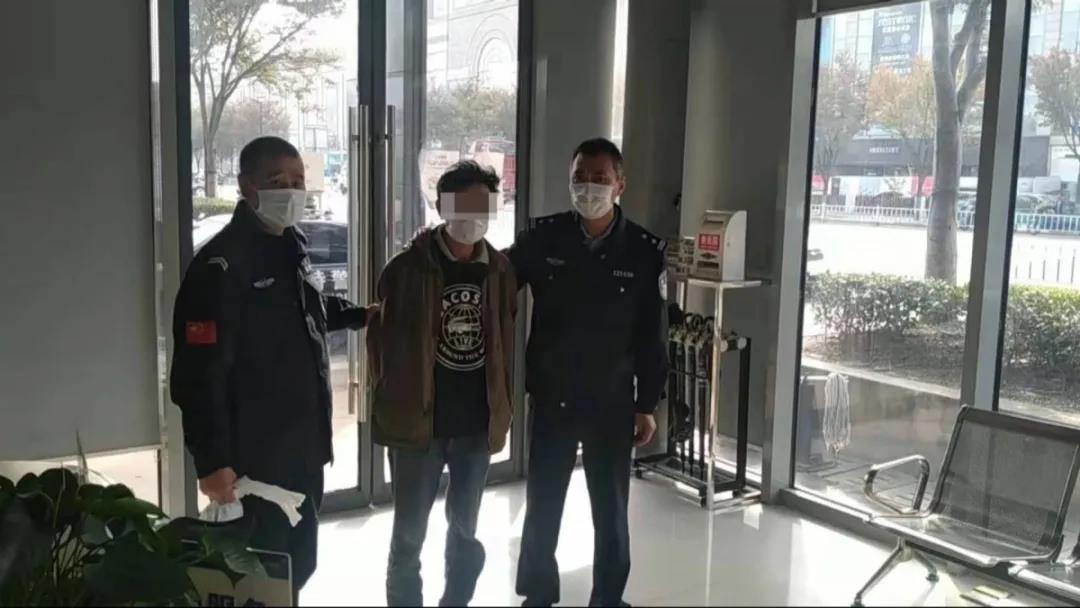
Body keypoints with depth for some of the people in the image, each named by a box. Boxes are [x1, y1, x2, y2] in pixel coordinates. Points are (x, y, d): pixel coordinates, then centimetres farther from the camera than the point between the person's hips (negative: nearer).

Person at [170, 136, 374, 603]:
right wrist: (212, 461, -24)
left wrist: (358, 315, 28)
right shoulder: (221, 264, -18)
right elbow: (199, 375, -22)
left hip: (304, 444, 9)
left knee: (300, 559, 19)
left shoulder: (293, 244, 9)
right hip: (257, 453, -8)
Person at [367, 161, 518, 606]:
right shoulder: (407, 269, -10)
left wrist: (501, 408, 7)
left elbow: (505, 343, 8)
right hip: (419, 421, -3)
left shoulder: (499, 270, 2)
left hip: (478, 423, 4)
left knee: (465, 528, 17)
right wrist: (394, 401, 0)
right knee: (409, 535, 6)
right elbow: (381, 340, -3)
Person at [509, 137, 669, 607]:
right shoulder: (542, 237, -5)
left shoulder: (645, 251, -7)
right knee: (542, 505, 12)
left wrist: (647, 404, 0)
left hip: (613, 402, 0)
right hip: (551, 397, 1)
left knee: (610, 508, 12)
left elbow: (651, 336, -2)